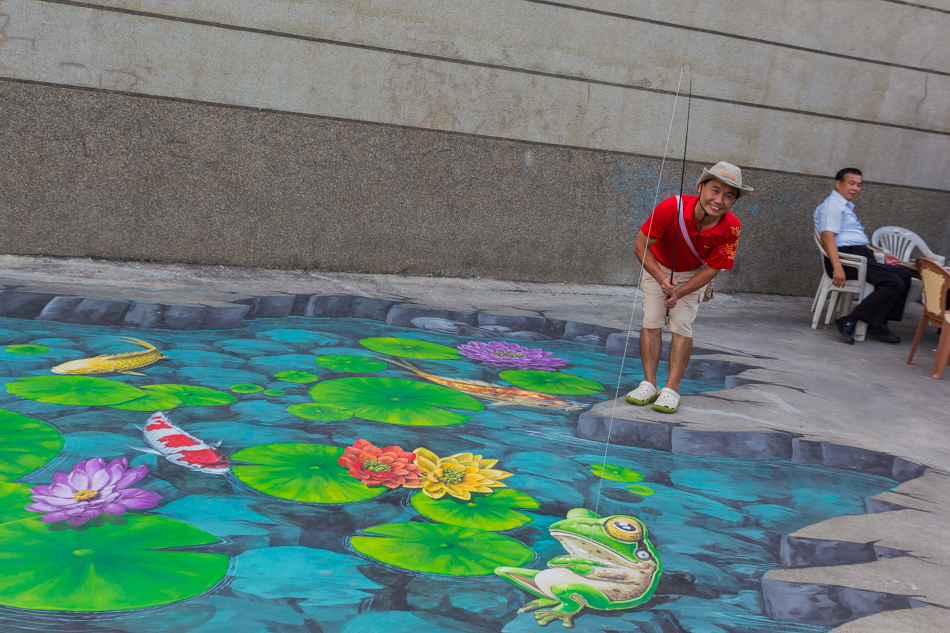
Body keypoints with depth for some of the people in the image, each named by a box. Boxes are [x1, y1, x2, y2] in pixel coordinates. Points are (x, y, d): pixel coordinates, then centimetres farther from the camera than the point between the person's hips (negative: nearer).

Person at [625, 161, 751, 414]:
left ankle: (672, 389, -5)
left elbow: (712, 269, -19)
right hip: (658, 268, 0)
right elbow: (640, 246, -24)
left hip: (694, 274, 0)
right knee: (651, 322, -7)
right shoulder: (671, 207, -35)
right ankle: (649, 384, -1)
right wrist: (661, 278, -36)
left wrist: (679, 292, -31)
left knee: (681, 326, -10)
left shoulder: (730, 228, -29)